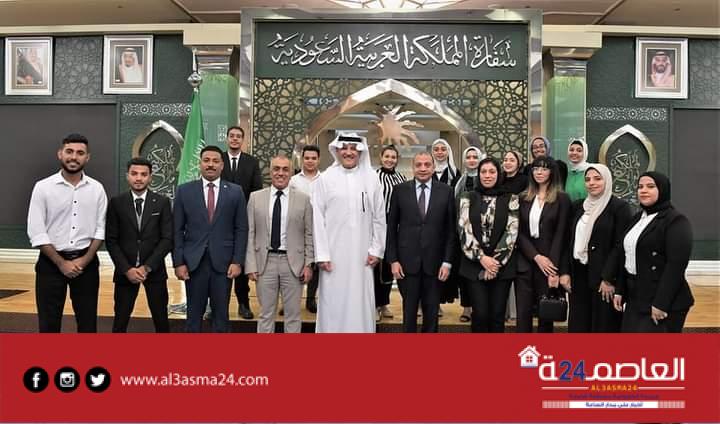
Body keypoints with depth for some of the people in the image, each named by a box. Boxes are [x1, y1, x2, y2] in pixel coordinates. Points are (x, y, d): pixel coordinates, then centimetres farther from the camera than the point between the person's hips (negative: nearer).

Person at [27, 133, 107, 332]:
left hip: (86, 262, 2)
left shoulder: (96, 188, 1)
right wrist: (61, 263, -11)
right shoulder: (43, 187, -5)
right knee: (49, 322, 7)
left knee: (88, 320, 10)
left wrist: (85, 260, -8)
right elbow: (36, 232, -7)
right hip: (51, 262, -2)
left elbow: (100, 229, 2)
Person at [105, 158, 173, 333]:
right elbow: (111, 240, 0)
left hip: (154, 270, 0)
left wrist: (147, 267, -12)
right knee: (120, 320, 6)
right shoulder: (116, 203, 1)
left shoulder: (162, 202, -1)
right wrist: (127, 269, -10)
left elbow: (167, 239, -5)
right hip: (125, 271, 0)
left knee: (160, 318, 7)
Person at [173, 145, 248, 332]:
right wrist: (178, 262, -3)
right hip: (194, 262, 0)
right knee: (194, 313, 9)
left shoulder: (235, 192, 2)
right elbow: (178, 230, 3)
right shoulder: (184, 191, 3)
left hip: (223, 262, 0)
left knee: (221, 313, 8)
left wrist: (237, 261, -5)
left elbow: (241, 230, 2)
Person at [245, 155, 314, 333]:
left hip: (293, 263, 0)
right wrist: (251, 265, -3)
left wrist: (308, 264, -3)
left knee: (293, 314, 9)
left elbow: (309, 235, 3)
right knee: (266, 313, 10)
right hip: (265, 262, 1)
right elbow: (250, 234, 3)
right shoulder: (255, 197, 4)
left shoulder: (303, 199, 2)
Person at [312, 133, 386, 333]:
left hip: (362, 256, 1)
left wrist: (376, 250, 3)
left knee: (361, 303, 6)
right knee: (333, 302, 3)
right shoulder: (325, 179, 0)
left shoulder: (371, 179, 4)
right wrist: (321, 255, -6)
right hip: (333, 254, -1)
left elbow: (379, 218, 7)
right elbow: (318, 219, -2)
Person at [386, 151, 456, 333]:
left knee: (432, 312, 10)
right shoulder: (400, 190, 1)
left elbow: (451, 229, 2)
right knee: (409, 311, 8)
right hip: (407, 262, 0)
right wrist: (393, 260, -3)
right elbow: (391, 227, 3)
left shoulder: (446, 191, 1)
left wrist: (447, 262, -3)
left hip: (434, 263, 1)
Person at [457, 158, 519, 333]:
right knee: (480, 313, -4)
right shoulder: (467, 197, 4)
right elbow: (464, 230, -4)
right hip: (474, 265, 0)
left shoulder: (511, 199, 3)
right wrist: (482, 257, -13)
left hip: (502, 265, 0)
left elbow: (512, 232, -3)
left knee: (497, 314, 3)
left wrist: (496, 260, -11)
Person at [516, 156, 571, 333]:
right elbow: (519, 232, 2)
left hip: (549, 264, -3)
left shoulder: (562, 199, 0)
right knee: (523, 314, 3)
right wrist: (536, 257, -12)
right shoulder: (523, 199, 9)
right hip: (524, 263, 3)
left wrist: (554, 268, -14)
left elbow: (560, 235, -7)